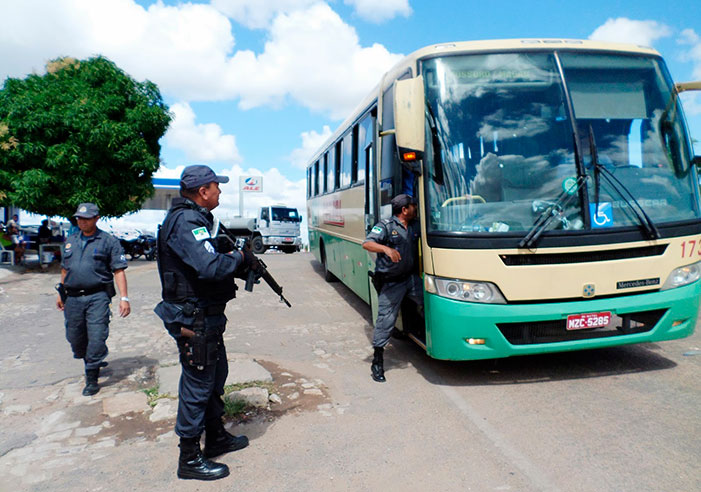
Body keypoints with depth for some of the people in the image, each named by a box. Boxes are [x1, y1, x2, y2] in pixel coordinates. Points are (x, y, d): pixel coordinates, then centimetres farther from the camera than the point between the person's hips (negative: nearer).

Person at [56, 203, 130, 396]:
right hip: (73, 298, 5)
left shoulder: (108, 241, 0)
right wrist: (61, 294, 22)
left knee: (96, 338, -9)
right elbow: (65, 269, 24)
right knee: (75, 338, 12)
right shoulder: (71, 241, 16)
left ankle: (92, 378, 4)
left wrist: (124, 297, -11)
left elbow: (119, 271, -4)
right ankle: (91, 363, 38)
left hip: (97, 297, -5)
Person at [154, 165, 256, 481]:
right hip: (194, 320, -11)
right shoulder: (185, 221, -21)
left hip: (206, 316, 11)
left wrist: (240, 266, 0)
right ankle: (189, 458, 17)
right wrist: (240, 258, -15)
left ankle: (216, 437, 38)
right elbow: (209, 267, -32)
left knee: (216, 375, 21)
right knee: (197, 384, 1)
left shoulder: (195, 218, 14)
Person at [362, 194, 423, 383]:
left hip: (411, 278, 6)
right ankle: (377, 363, 7)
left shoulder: (415, 227, 11)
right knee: (385, 320, -4)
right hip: (390, 283, -6)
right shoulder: (385, 226, -9)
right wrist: (386, 248, -35)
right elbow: (367, 244, -20)